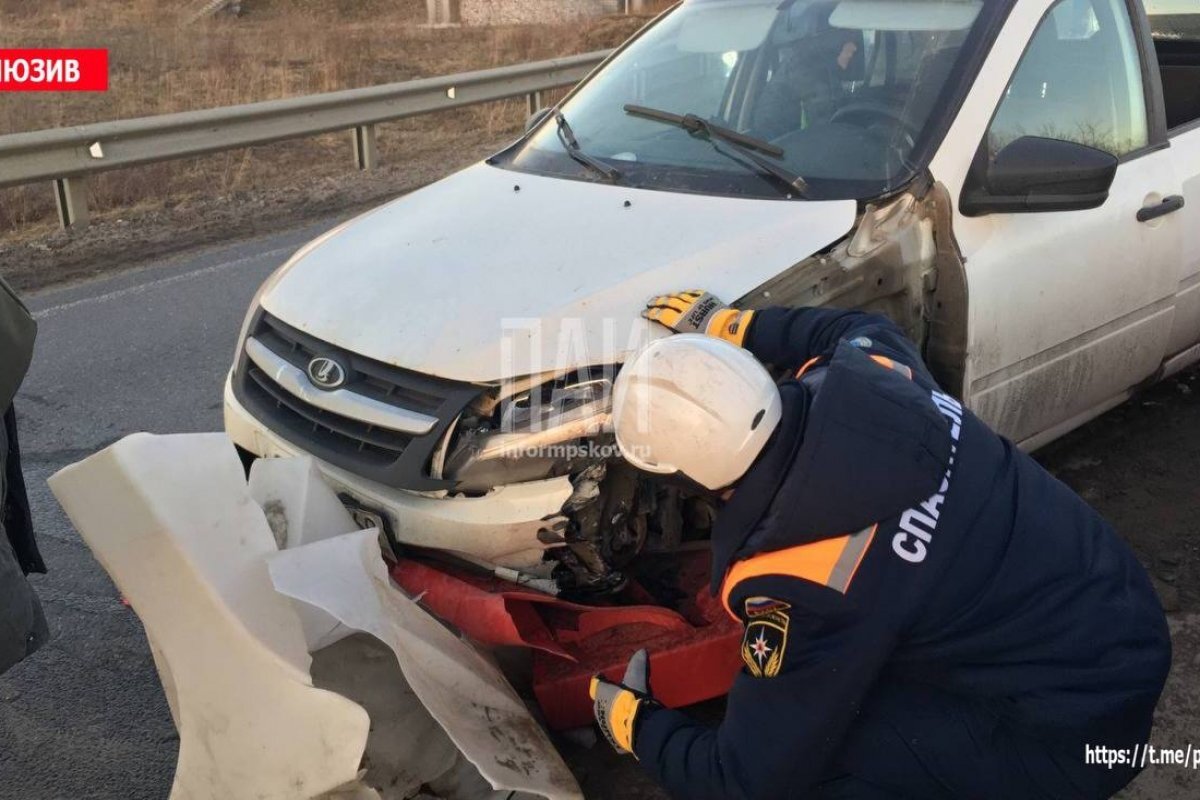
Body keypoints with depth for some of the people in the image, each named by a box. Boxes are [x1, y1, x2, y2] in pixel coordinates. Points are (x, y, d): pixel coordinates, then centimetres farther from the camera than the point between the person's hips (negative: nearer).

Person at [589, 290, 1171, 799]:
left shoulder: (797, 590, -30)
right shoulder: (863, 376, -12)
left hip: (1076, 729, -8)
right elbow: (867, 326, 17)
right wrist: (736, 328, 17)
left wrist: (636, 727, 2)